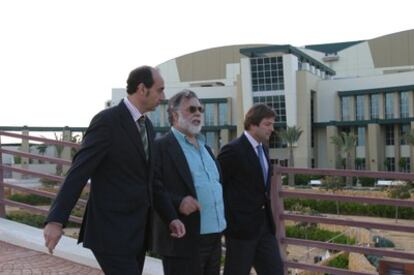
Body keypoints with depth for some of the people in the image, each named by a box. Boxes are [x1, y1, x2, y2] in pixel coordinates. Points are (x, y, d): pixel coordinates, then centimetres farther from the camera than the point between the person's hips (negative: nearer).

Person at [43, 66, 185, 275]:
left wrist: (171, 216, 10)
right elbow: (78, 171, -19)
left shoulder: (147, 125, 13)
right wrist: (56, 220, -26)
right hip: (112, 232, -8)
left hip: (136, 231, 8)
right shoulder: (107, 121, -13)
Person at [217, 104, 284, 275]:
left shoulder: (262, 149, 12)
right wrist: (227, 221, -11)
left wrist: (268, 217, 16)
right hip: (241, 226, -8)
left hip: (264, 224, 8)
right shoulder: (233, 150, -15)